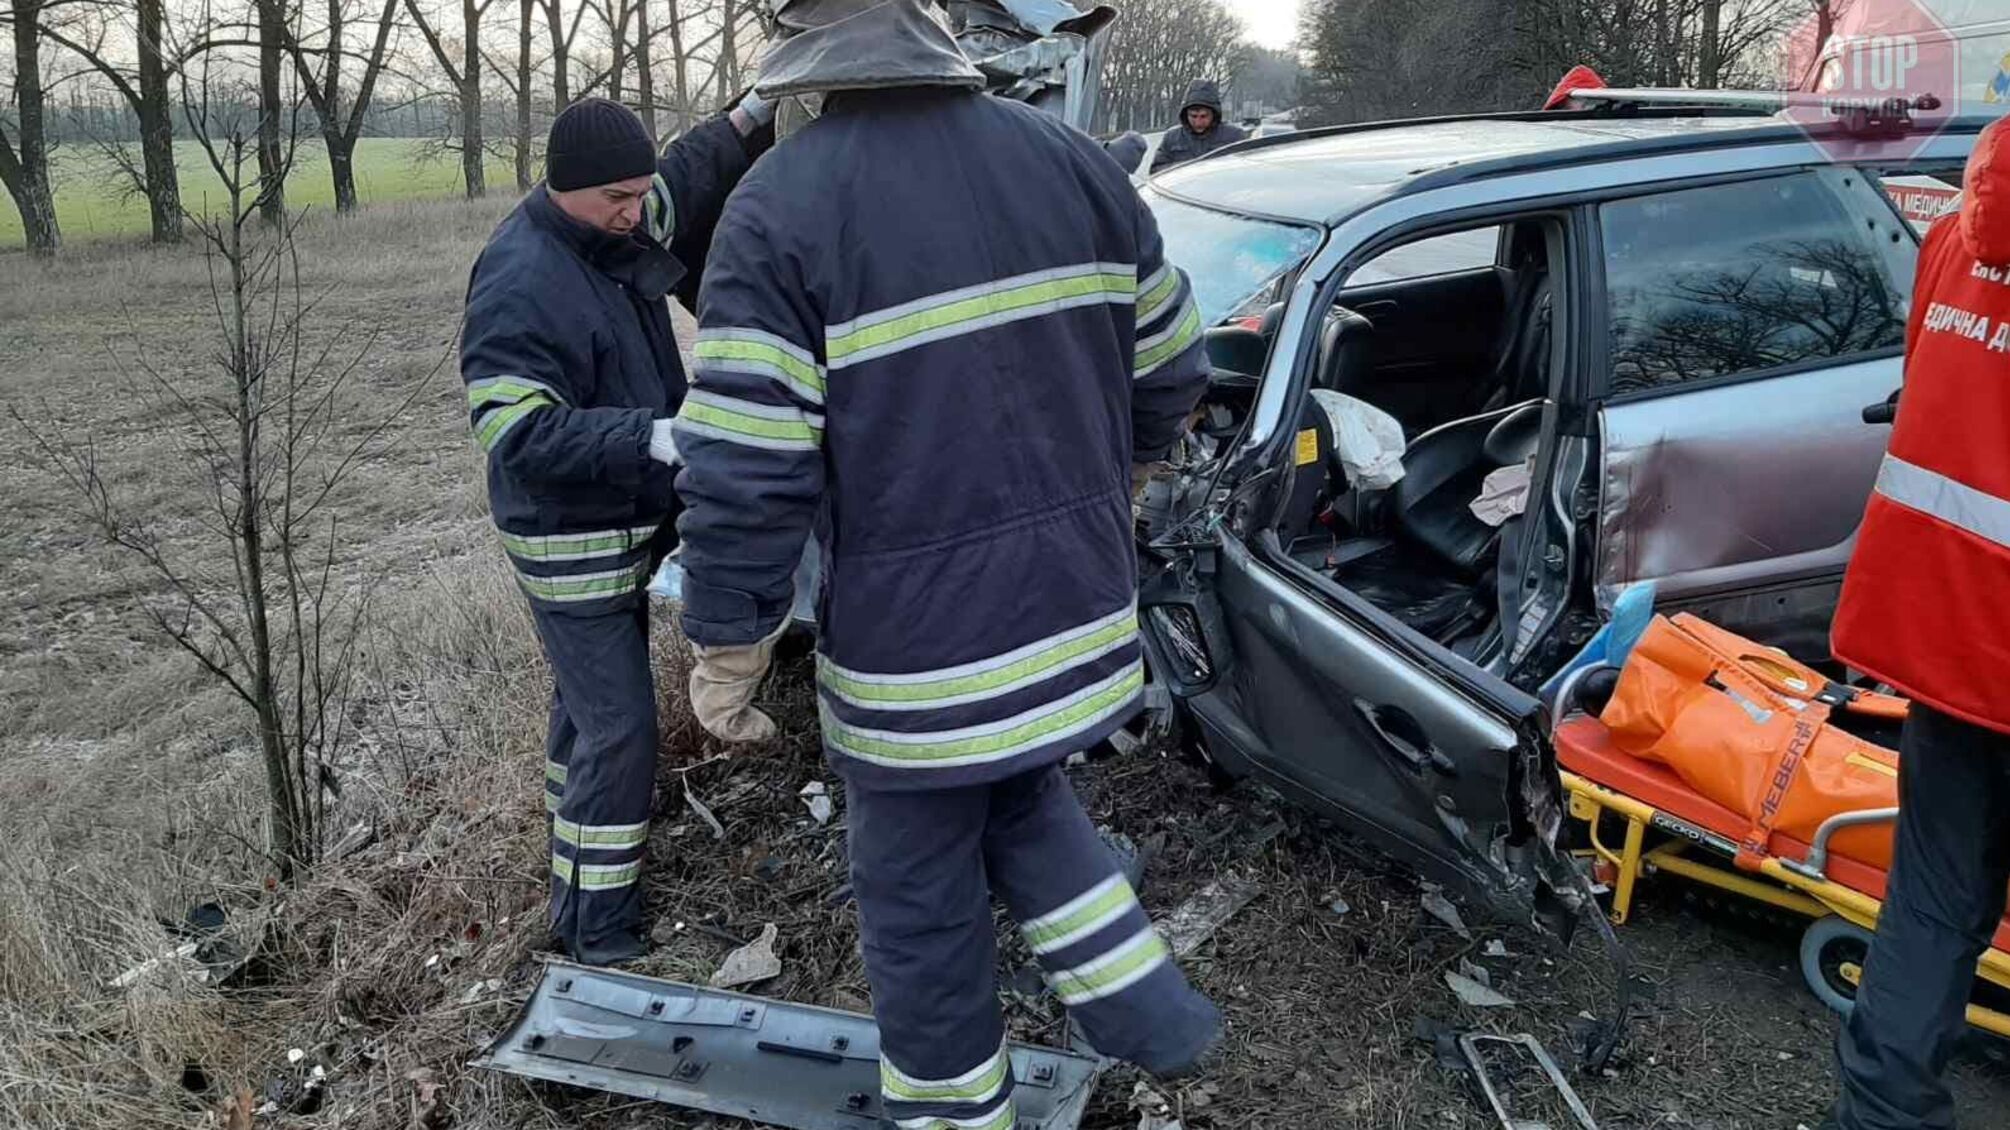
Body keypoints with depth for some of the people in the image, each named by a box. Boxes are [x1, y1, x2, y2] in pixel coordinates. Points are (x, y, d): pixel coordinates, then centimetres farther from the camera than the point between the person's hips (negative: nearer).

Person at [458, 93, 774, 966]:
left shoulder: (611, 232, 2)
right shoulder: (520, 282, -25)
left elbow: (685, 182, 23)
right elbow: (520, 436, -32)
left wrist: (752, 116, 10)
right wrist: (653, 437, -41)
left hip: (622, 532, 10)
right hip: (570, 550, -10)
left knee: (589, 705, 23)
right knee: (619, 730, -8)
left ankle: (576, 854, 43)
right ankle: (593, 928, 4)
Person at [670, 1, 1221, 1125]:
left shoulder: (780, 210, -16)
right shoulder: (1074, 161, -1)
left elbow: (744, 482, -19)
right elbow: (1171, 377, 7)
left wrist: (727, 654, -4)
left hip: (917, 652, -5)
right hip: (1079, 615, 6)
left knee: (923, 903, 16)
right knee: (1025, 800, 32)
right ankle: (1149, 1009, 29)